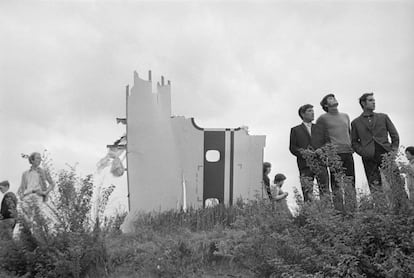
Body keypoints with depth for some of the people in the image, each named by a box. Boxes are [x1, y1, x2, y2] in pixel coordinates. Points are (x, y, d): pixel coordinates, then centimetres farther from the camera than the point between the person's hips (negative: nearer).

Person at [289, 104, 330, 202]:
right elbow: (292, 148, 5)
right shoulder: (295, 130, 14)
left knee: (325, 193, -3)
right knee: (307, 193, -9)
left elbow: (328, 143, 15)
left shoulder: (320, 128, 22)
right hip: (305, 165, -2)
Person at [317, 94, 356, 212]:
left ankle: (352, 209, 5)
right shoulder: (323, 118, 3)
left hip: (348, 152, 5)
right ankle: (339, 210, -7)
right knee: (337, 183, -8)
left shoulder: (345, 116, 19)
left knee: (350, 183, 2)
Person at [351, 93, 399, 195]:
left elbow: (394, 135, 15)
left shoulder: (383, 117, 17)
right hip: (369, 157, -1)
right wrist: (362, 151, -3)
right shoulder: (356, 122, 15)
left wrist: (394, 149, 2)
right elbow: (354, 142, 13)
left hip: (385, 153, 1)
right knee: (375, 187, -7)